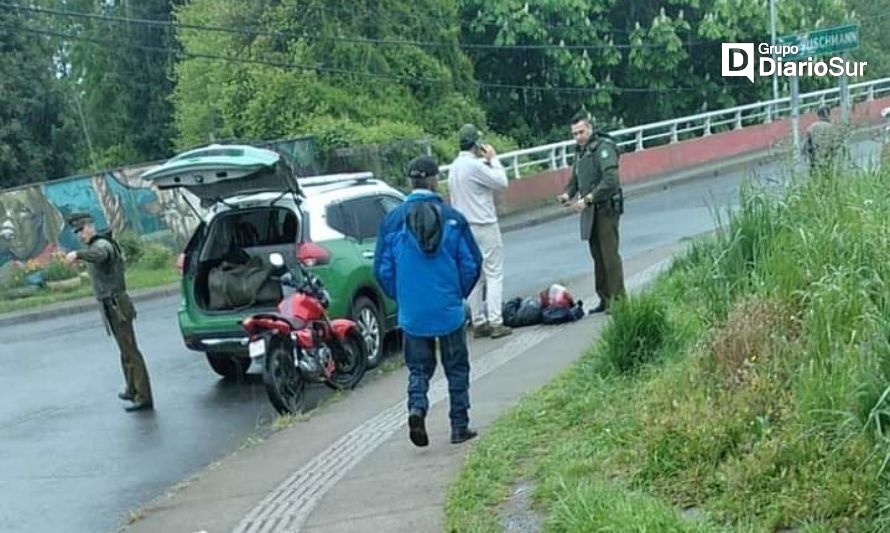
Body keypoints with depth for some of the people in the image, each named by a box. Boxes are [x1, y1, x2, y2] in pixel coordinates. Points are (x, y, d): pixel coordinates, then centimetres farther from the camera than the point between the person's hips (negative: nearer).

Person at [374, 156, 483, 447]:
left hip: (412, 312, 1)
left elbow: (382, 269, 0)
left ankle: (417, 407, -10)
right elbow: (472, 264, -3)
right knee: (456, 368, 12)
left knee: (419, 367, 15)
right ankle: (459, 427, 17)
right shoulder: (452, 218, -7)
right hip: (449, 310, -1)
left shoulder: (393, 220, -4)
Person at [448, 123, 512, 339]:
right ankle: (495, 322, -8)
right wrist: (493, 159, 0)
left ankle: (478, 323, 11)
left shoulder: (454, 167, 11)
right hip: (483, 225, -8)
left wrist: (486, 162, 12)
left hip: (464, 227, 8)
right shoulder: (475, 165, -16)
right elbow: (501, 182, -11)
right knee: (493, 274, -4)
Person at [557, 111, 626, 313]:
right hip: (590, 211, 9)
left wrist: (587, 199, -25)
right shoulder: (581, 151, 16)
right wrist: (568, 194, 1)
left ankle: (618, 299, -3)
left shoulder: (603, 147, -12)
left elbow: (610, 180, -23)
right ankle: (605, 300, 18)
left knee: (609, 254, -8)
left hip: (606, 208, -9)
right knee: (597, 256, 11)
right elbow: (575, 178, 23)